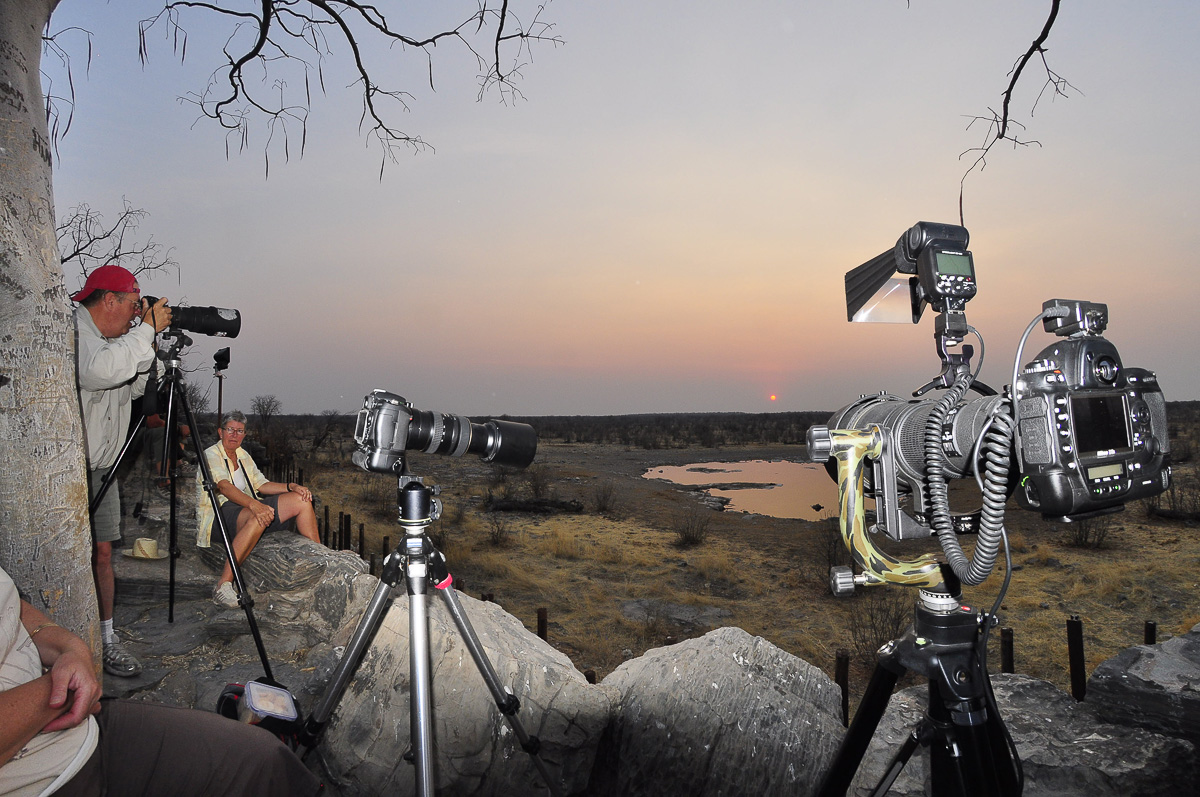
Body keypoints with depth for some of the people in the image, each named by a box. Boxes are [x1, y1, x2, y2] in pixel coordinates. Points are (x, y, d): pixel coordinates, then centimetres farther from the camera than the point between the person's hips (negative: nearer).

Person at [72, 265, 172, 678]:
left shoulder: (111, 339, 13)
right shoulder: (71, 331, -14)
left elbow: (130, 389, 15)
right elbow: (99, 371, -32)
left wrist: (146, 341, 4)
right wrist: (147, 330, -22)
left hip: (101, 469, 8)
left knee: (101, 552, 8)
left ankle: (106, 641, 14)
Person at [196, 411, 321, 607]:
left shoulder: (244, 457, 20)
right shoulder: (211, 455, -5)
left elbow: (261, 485, 14)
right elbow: (224, 486, -22)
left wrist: (291, 486, -5)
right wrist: (253, 504, -39)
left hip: (249, 505, 8)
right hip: (220, 512, -8)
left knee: (301, 500, -7)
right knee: (259, 518, -41)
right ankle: (224, 584, -41)